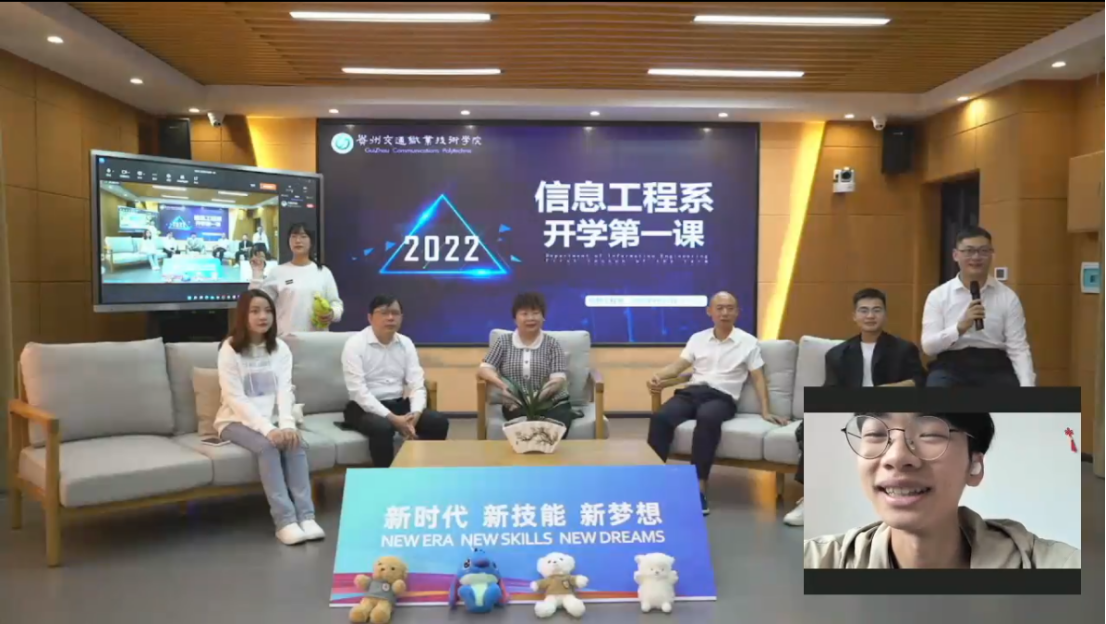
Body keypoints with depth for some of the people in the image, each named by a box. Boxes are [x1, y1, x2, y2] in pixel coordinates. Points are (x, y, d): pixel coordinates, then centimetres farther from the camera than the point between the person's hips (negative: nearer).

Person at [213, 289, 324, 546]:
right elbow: (236, 399, -16)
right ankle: (285, 521, -33)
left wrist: (287, 424, -24)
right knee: (267, 445, -32)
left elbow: (285, 391, -5)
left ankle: (306, 516, -30)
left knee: (295, 442, -26)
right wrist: (268, 429, -28)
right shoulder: (230, 349, -7)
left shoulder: (280, 348, 6)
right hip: (237, 421, -3)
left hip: (272, 419, 3)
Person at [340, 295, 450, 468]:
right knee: (383, 428, -36)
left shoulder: (406, 343, 6)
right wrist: (392, 418, -26)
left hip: (399, 404, 5)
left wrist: (415, 413, -20)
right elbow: (358, 391, -18)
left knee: (439, 422, -16)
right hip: (365, 407, -5)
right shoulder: (355, 344, -9)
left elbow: (417, 384, 1)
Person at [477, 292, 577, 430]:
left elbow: (559, 379, -1)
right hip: (517, 406, 1)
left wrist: (553, 385, -25)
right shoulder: (504, 342, 10)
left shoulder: (552, 344, 8)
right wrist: (501, 384, -20)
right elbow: (483, 370, 1)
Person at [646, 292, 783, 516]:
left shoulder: (748, 342, 13)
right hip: (692, 391, 3)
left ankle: (699, 486, -37)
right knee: (660, 417, -31)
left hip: (722, 397, -3)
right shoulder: (698, 338, 20)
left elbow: (758, 378, 11)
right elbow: (678, 366, 13)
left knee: (707, 417, -41)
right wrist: (658, 377, -8)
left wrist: (765, 411, 0)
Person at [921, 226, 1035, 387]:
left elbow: (1018, 348, 1)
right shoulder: (938, 296, 4)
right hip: (951, 367, -2)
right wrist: (960, 327, -18)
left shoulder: (1008, 297, 8)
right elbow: (928, 346, -3)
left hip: (995, 367, 2)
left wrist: (1027, 384, -16)